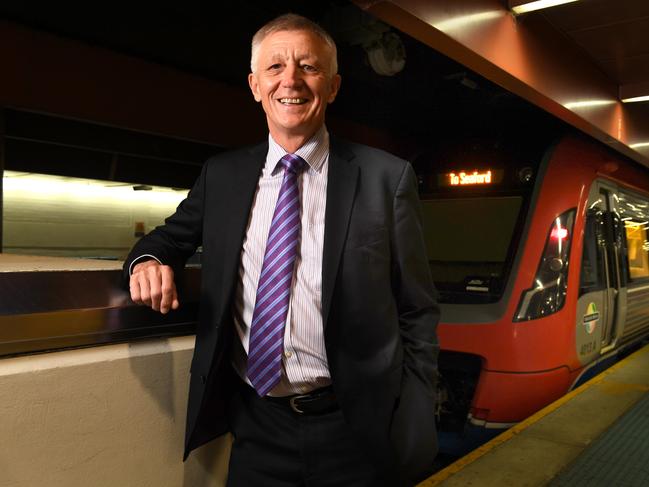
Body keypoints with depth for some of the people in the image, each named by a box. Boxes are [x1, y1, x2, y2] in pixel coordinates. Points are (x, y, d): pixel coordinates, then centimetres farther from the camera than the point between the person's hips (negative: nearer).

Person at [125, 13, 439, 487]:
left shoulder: (386, 177, -7)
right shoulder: (222, 174, 3)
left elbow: (418, 311, -4)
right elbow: (173, 235, 16)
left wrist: (413, 427, -7)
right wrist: (148, 261, -8)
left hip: (352, 429, -2)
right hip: (254, 428, 3)